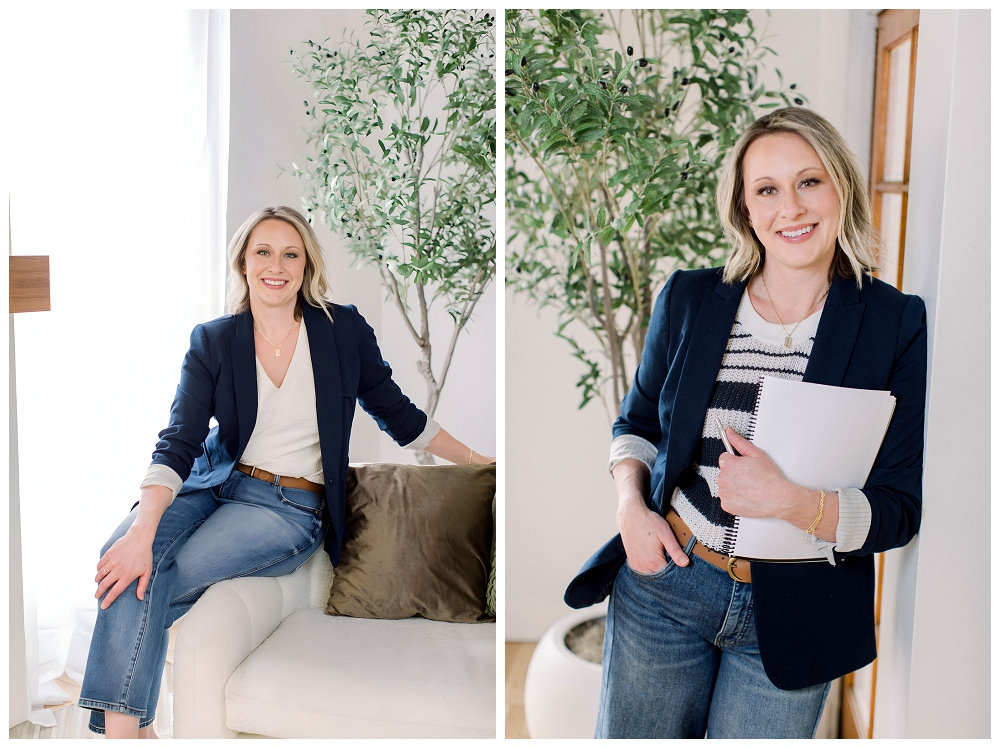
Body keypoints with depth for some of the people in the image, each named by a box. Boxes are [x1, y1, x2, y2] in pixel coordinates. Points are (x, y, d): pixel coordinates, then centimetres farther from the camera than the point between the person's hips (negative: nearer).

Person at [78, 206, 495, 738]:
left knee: (161, 582, -25)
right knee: (124, 556, -27)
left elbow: (398, 416, 11)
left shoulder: (345, 331, -1)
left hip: (291, 509, -2)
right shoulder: (212, 341, 1)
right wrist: (142, 530, -26)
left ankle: (129, 725, -7)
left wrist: (481, 463, 14)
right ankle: (125, 729, -20)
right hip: (214, 484, 3)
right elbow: (178, 443, -9)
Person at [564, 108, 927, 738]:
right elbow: (638, 419, 12)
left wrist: (790, 501, -26)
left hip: (792, 615, -1)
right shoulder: (689, 298, -2)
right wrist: (631, 505, -7)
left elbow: (900, 509, -9)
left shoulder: (896, 323, -8)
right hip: (662, 577, 2)